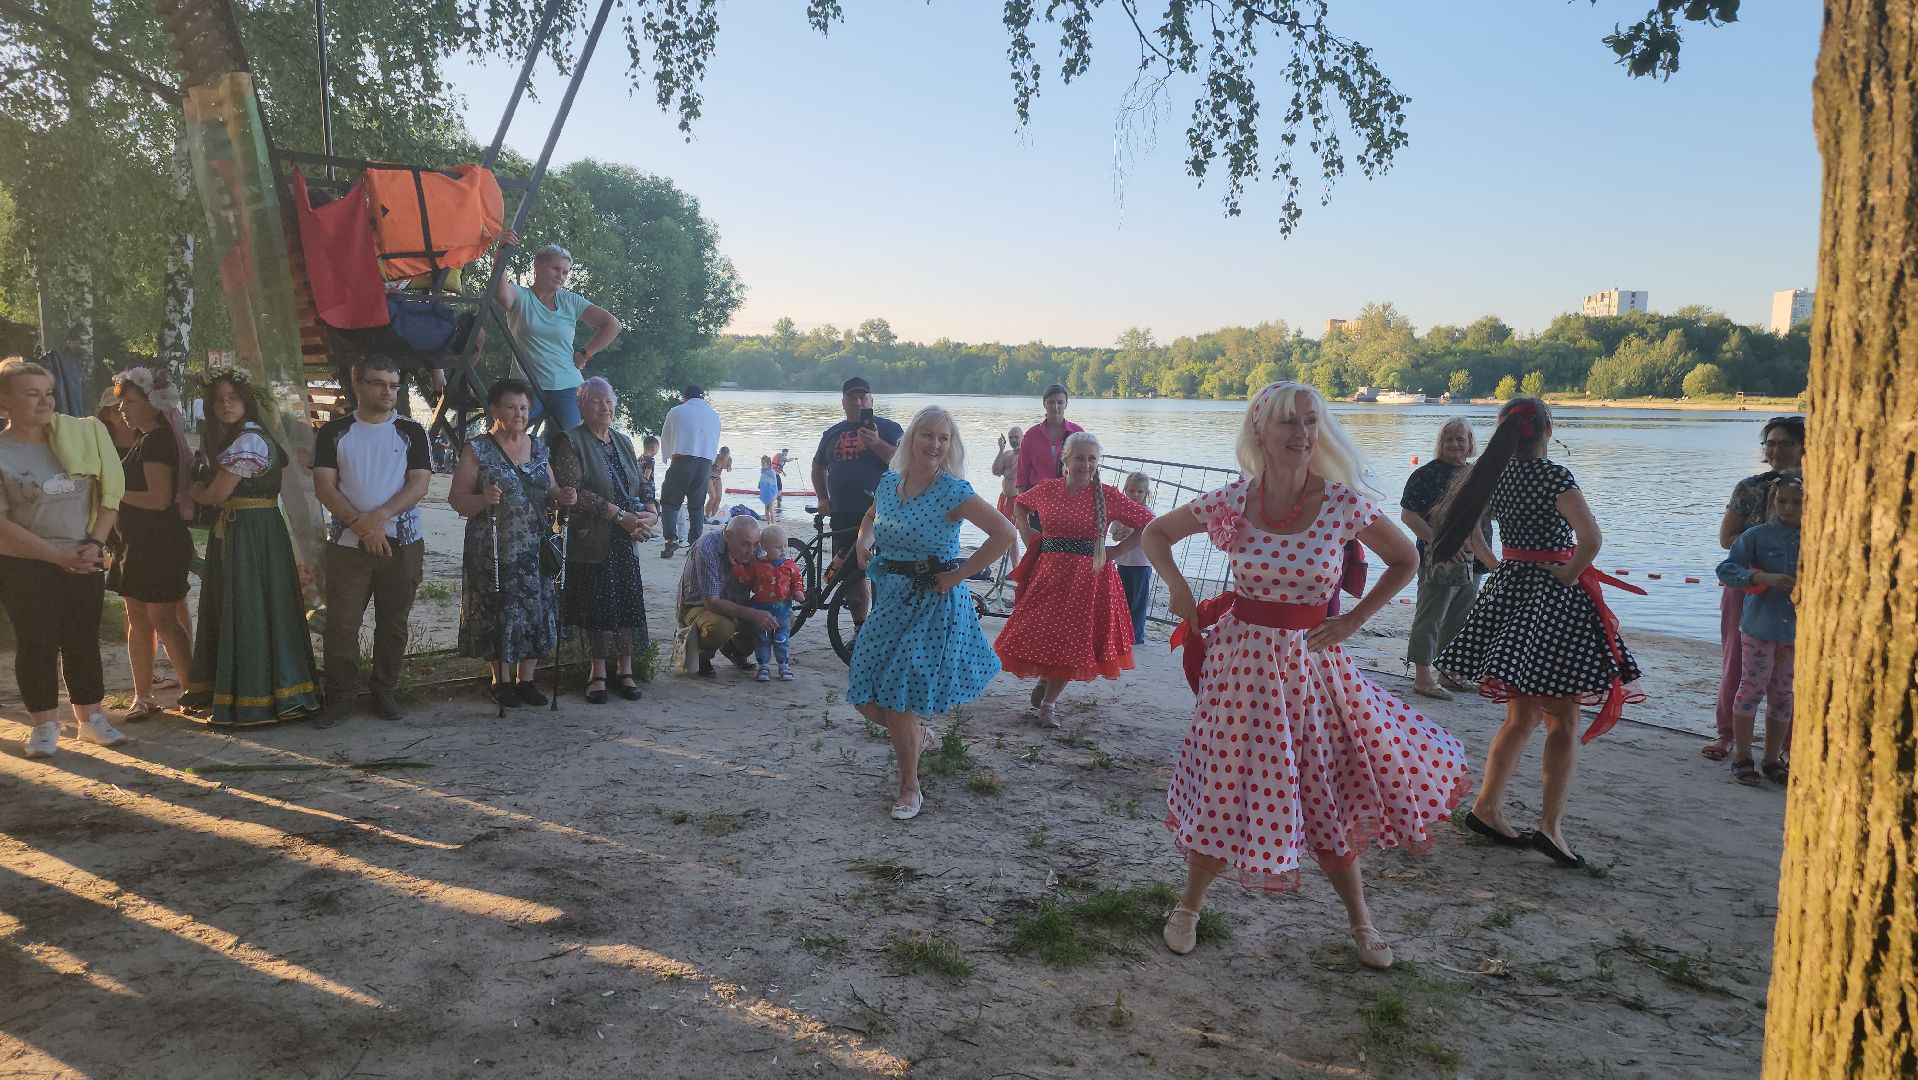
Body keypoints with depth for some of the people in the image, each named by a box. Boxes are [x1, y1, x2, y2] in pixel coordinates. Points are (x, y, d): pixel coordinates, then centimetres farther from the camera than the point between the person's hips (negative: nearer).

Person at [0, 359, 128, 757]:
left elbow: (108, 496, 6)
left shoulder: (81, 435, 2)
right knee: (37, 645, 4)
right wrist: (58, 555, -16)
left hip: (85, 563, 3)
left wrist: (95, 543, -6)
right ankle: (43, 725, 16)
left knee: (84, 642, 9)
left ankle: (89, 717, 21)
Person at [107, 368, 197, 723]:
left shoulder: (157, 441, -16)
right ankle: (143, 696, 19)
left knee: (163, 620, -5)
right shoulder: (143, 440, 15)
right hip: (137, 544, 10)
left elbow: (160, 498, -23)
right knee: (137, 619, 11)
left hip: (159, 544, -10)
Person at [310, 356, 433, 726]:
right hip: (347, 545, 0)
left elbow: (419, 485, -4)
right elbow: (324, 487, -2)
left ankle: (384, 693, 18)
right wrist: (362, 526, -14)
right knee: (341, 624, 0)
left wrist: (378, 516, -18)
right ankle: (341, 696, 10)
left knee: (393, 624, 7)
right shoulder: (334, 432, 5)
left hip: (403, 544, 0)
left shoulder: (411, 431, 5)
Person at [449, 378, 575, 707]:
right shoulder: (477, 450, -3)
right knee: (498, 614, 1)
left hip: (535, 551, 4)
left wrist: (562, 497, -6)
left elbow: (550, 493, 17)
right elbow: (456, 499, -6)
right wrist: (482, 500, -26)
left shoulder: (538, 449, 11)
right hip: (493, 552, -4)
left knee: (535, 614, 4)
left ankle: (525, 680, 16)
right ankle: (502, 680, 16)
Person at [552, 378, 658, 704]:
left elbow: (643, 483, 16)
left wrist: (650, 513, -5)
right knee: (597, 605, 0)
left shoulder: (623, 441, 14)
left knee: (629, 604, 4)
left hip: (626, 542, 5)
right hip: (591, 540, -5)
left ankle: (625, 669, 17)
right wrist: (619, 515, -19)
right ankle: (598, 671, 15)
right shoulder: (572, 442, -7)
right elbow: (574, 491, -17)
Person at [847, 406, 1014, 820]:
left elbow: (1004, 532, -21)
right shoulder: (888, 483, 4)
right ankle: (917, 736, 38)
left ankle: (910, 789, 15)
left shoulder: (953, 491, -15)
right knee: (864, 695, 7)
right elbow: (871, 516, 26)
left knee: (898, 697, -6)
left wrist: (961, 574, -17)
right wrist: (862, 541, 4)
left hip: (934, 603, -6)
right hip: (891, 597, 6)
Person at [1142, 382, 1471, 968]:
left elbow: (1405, 559, 5)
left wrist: (1353, 620, -3)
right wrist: (1176, 585, -7)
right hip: (1242, 655, 0)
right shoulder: (1232, 501, -8)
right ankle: (1189, 904, 28)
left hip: (1312, 658, 1)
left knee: (1329, 787, 10)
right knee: (1225, 782, 5)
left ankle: (1359, 918, 32)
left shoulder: (1343, 504, -10)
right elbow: (1156, 532, 8)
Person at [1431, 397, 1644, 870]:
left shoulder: (1492, 474, 5)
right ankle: (1550, 825, -3)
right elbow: (1591, 538, -25)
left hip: (1506, 587, 7)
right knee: (1563, 720, 1)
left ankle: (1486, 806, 17)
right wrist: (1570, 574, -10)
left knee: (1522, 714, 17)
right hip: (1553, 595, -6)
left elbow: (1462, 519, 21)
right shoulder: (1554, 476, -15)